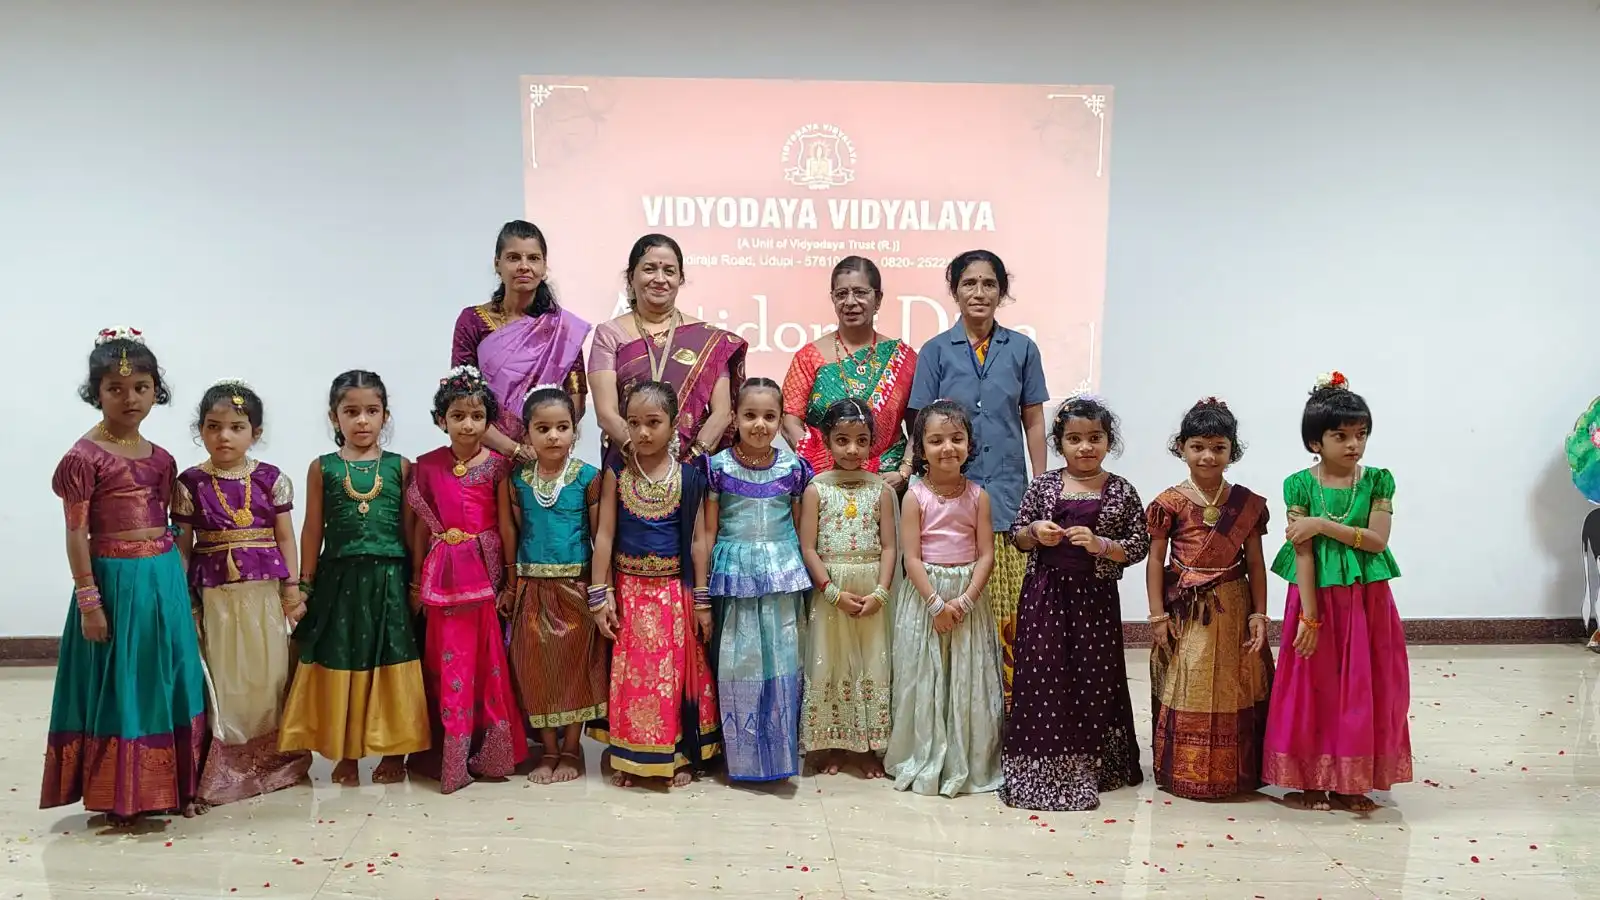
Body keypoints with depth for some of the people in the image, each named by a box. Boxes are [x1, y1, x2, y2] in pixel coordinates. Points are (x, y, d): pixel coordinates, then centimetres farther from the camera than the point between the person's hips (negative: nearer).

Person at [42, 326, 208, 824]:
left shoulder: (160, 458, 8)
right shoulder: (85, 456, -10)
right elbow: (77, 535, -10)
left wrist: (180, 586, 14)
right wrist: (89, 601, -12)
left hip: (164, 578, 6)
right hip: (115, 579, -6)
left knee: (169, 682, 12)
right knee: (117, 686, 3)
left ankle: (175, 787, 24)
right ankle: (118, 796, 16)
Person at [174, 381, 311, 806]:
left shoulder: (272, 479, 1)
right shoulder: (191, 483, 0)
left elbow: (285, 539, 5)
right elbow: (183, 546, 3)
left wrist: (292, 588, 2)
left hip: (264, 590, 1)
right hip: (214, 591, -1)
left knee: (268, 672, 7)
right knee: (222, 675, 5)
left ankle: (270, 756, 21)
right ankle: (224, 761, 15)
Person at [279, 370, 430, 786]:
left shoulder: (400, 467, 3)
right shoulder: (322, 468, 4)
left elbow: (411, 529, 3)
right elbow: (313, 532, 6)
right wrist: (305, 585, 4)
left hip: (388, 580, 0)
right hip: (339, 580, 1)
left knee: (392, 666, 5)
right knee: (339, 665, 6)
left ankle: (394, 753, 17)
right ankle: (345, 756, 19)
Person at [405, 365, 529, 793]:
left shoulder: (496, 464, -1)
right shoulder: (428, 465, 4)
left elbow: (505, 524, 0)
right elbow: (422, 525, 8)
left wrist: (510, 576, -1)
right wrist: (417, 577, 8)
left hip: (485, 569, -1)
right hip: (444, 571, 1)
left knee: (487, 658, 3)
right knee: (449, 659, 3)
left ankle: (490, 752, 15)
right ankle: (451, 757, 13)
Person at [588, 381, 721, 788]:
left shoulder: (688, 477, -4)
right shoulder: (617, 472, -2)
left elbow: (698, 540, -1)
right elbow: (604, 535, -3)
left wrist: (701, 600, -2)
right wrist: (600, 596, -6)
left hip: (674, 590, 0)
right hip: (628, 589, 1)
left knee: (675, 671, 5)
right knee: (629, 673, 7)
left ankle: (680, 755, 22)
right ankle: (628, 756, 22)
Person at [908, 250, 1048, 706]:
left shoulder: (1021, 349, 8)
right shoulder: (936, 351, 5)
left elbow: (1034, 422, 10)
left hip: (1007, 495, 1)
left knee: (1009, 605, -1)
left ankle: (1009, 699, 11)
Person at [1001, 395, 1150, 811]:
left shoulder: (1121, 492, 0)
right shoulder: (1043, 486, 3)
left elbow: (1139, 546, 0)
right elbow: (1017, 536, 9)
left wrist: (1101, 545, -15)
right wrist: (1035, 532, -12)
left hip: (1094, 599, 0)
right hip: (1045, 594, 0)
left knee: (1092, 679, 6)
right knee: (1042, 675, 0)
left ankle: (1087, 766, 21)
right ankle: (1041, 768, 11)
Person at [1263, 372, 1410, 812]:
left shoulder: (1377, 481, 1)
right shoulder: (1301, 485, -4)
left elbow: (1377, 540, -10)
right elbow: (1302, 551, -9)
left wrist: (1323, 524, -18)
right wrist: (1309, 616, -13)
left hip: (1367, 599, 2)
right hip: (1317, 596, -2)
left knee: (1362, 689, 7)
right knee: (1312, 689, 4)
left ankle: (1352, 781, 19)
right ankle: (1310, 779, 17)